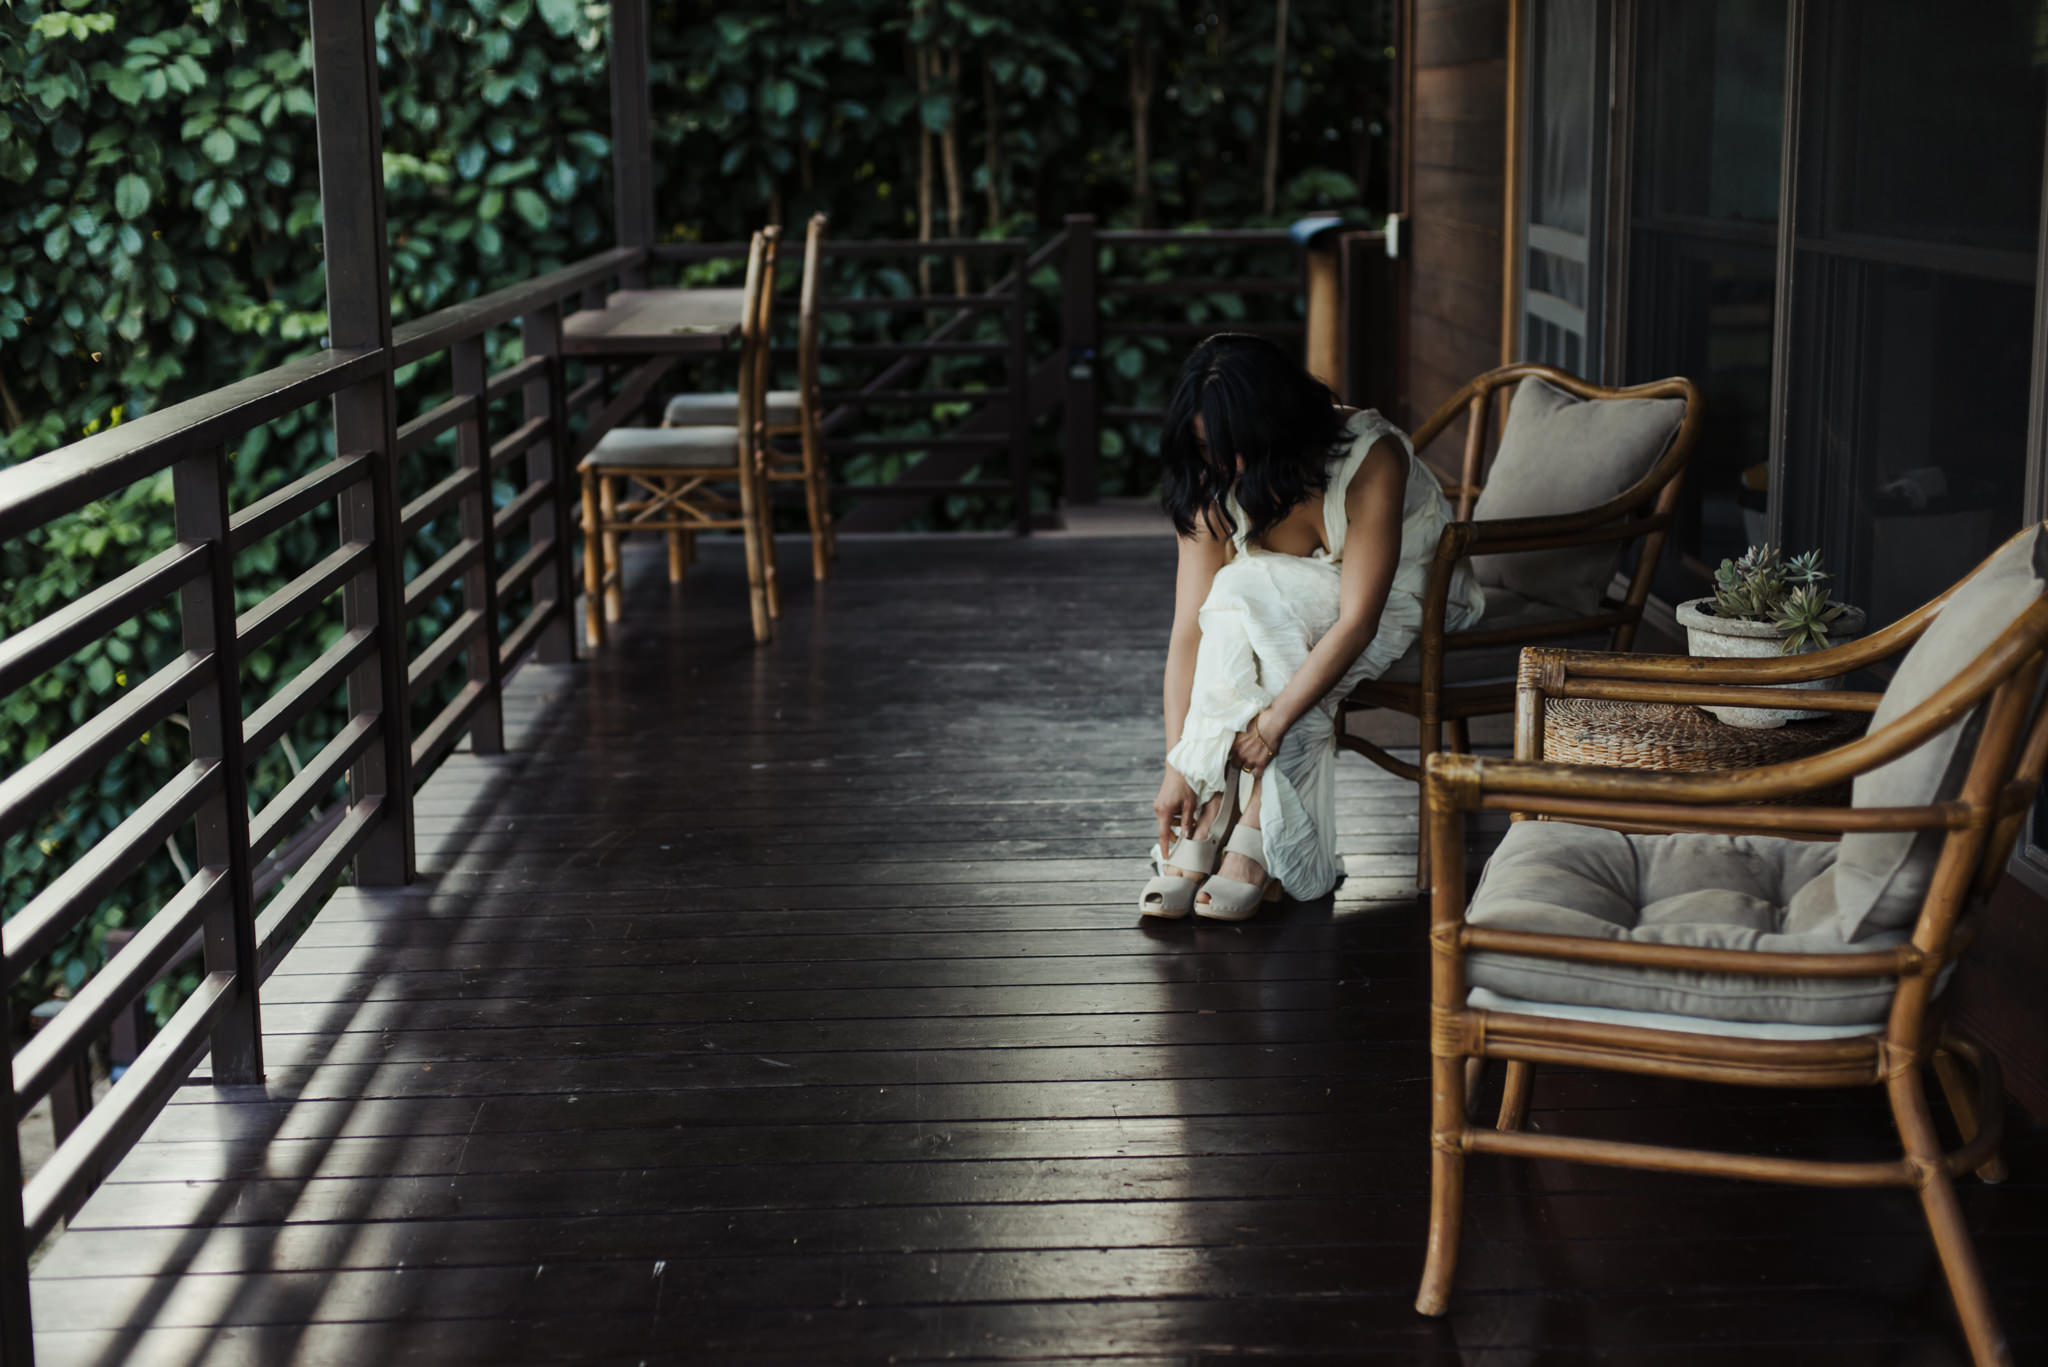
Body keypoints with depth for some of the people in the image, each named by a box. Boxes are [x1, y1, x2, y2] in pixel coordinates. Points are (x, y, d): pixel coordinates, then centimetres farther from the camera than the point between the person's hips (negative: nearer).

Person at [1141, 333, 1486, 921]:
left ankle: (1256, 838, -30)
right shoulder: (1213, 486, -18)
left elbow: (1357, 621, -34)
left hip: (1408, 600, -4)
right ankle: (1200, 838, -29)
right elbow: (1189, 630, -22)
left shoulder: (1371, 457, -31)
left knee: (1245, 593, -32)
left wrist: (1272, 723, -39)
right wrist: (1177, 767, -28)